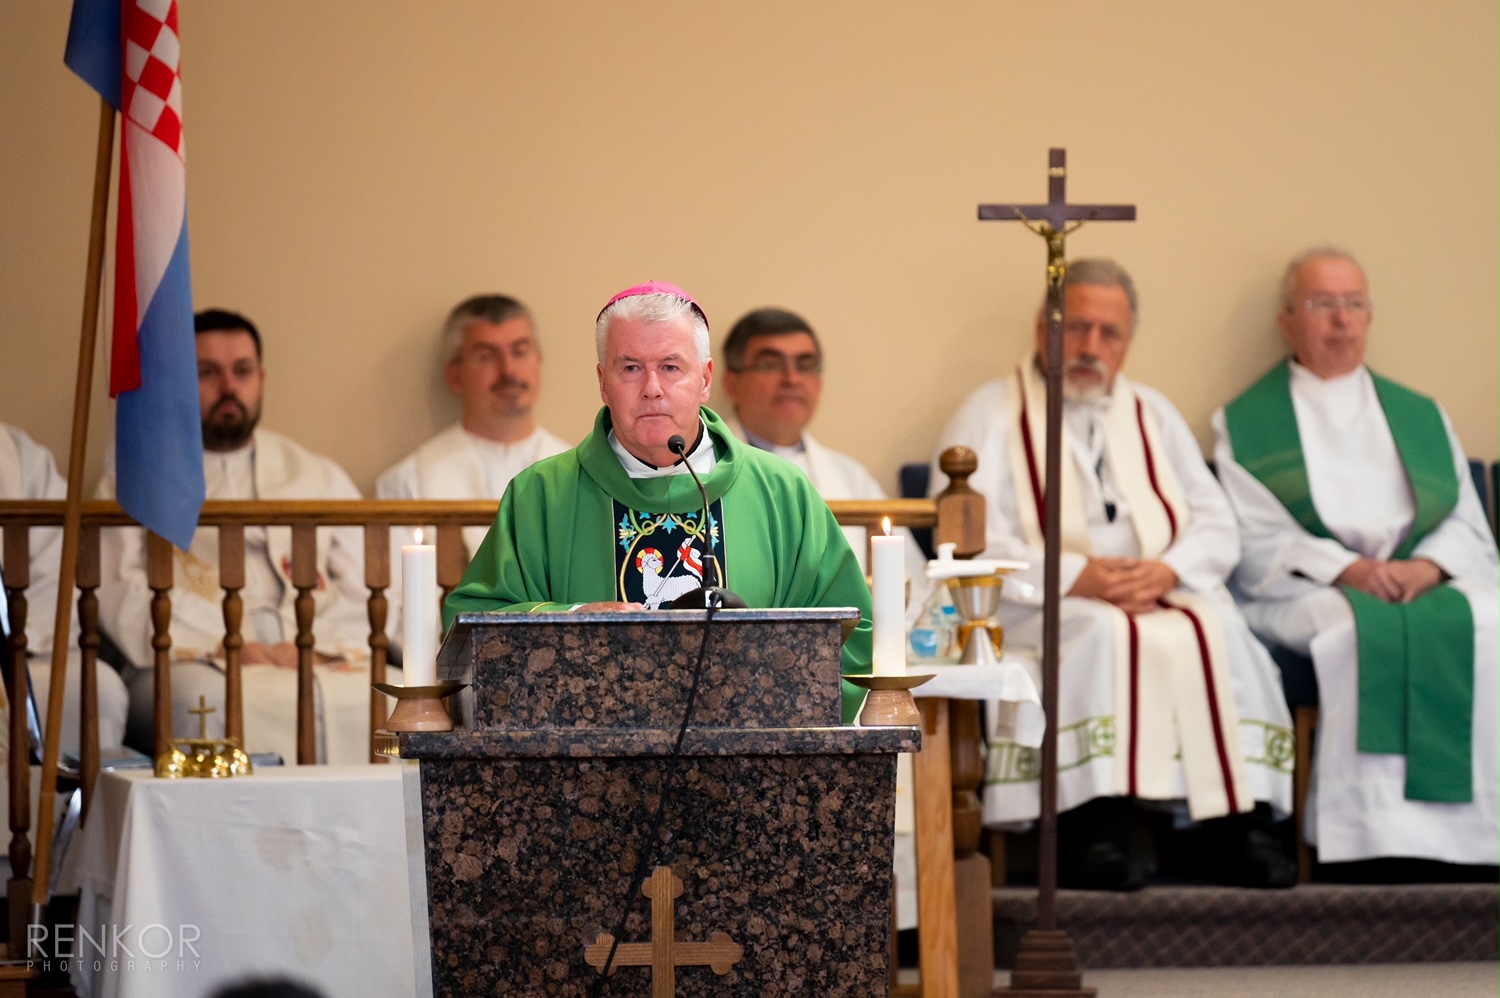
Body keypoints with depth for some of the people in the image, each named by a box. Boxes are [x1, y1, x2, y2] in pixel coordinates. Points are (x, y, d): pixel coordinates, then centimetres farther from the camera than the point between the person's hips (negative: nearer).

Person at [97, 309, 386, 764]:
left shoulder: (320, 477, 27)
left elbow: (364, 591, 15)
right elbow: (120, 593, 3)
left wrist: (316, 645, -7)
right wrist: (221, 645, -12)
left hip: (321, 663, 3)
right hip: (190, 663, -3)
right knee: (205, 701, -40)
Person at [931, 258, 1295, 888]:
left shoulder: (1153, 415, 22)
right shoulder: (992, 415, 7)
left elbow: (1217, 528, 13)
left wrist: (1168, 570, -10)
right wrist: (1076, 575, -18)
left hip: (1162, 597, 4)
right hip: (1042, 603, -4)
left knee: (1219, 628, -28)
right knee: (1106, 635, -36)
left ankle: (1240, 825, -32)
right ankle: (1093, 831, -40)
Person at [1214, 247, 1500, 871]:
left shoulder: (1420, 417, 26)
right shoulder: (1246, 423, 15)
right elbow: (1255, 543, 2)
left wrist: (1430, 565, -9)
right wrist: (1344, 569, -15)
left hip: (1426, 580, 3)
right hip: (1305, 588, -3)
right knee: (1362, 632, -39)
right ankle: (1377, 837, -42)